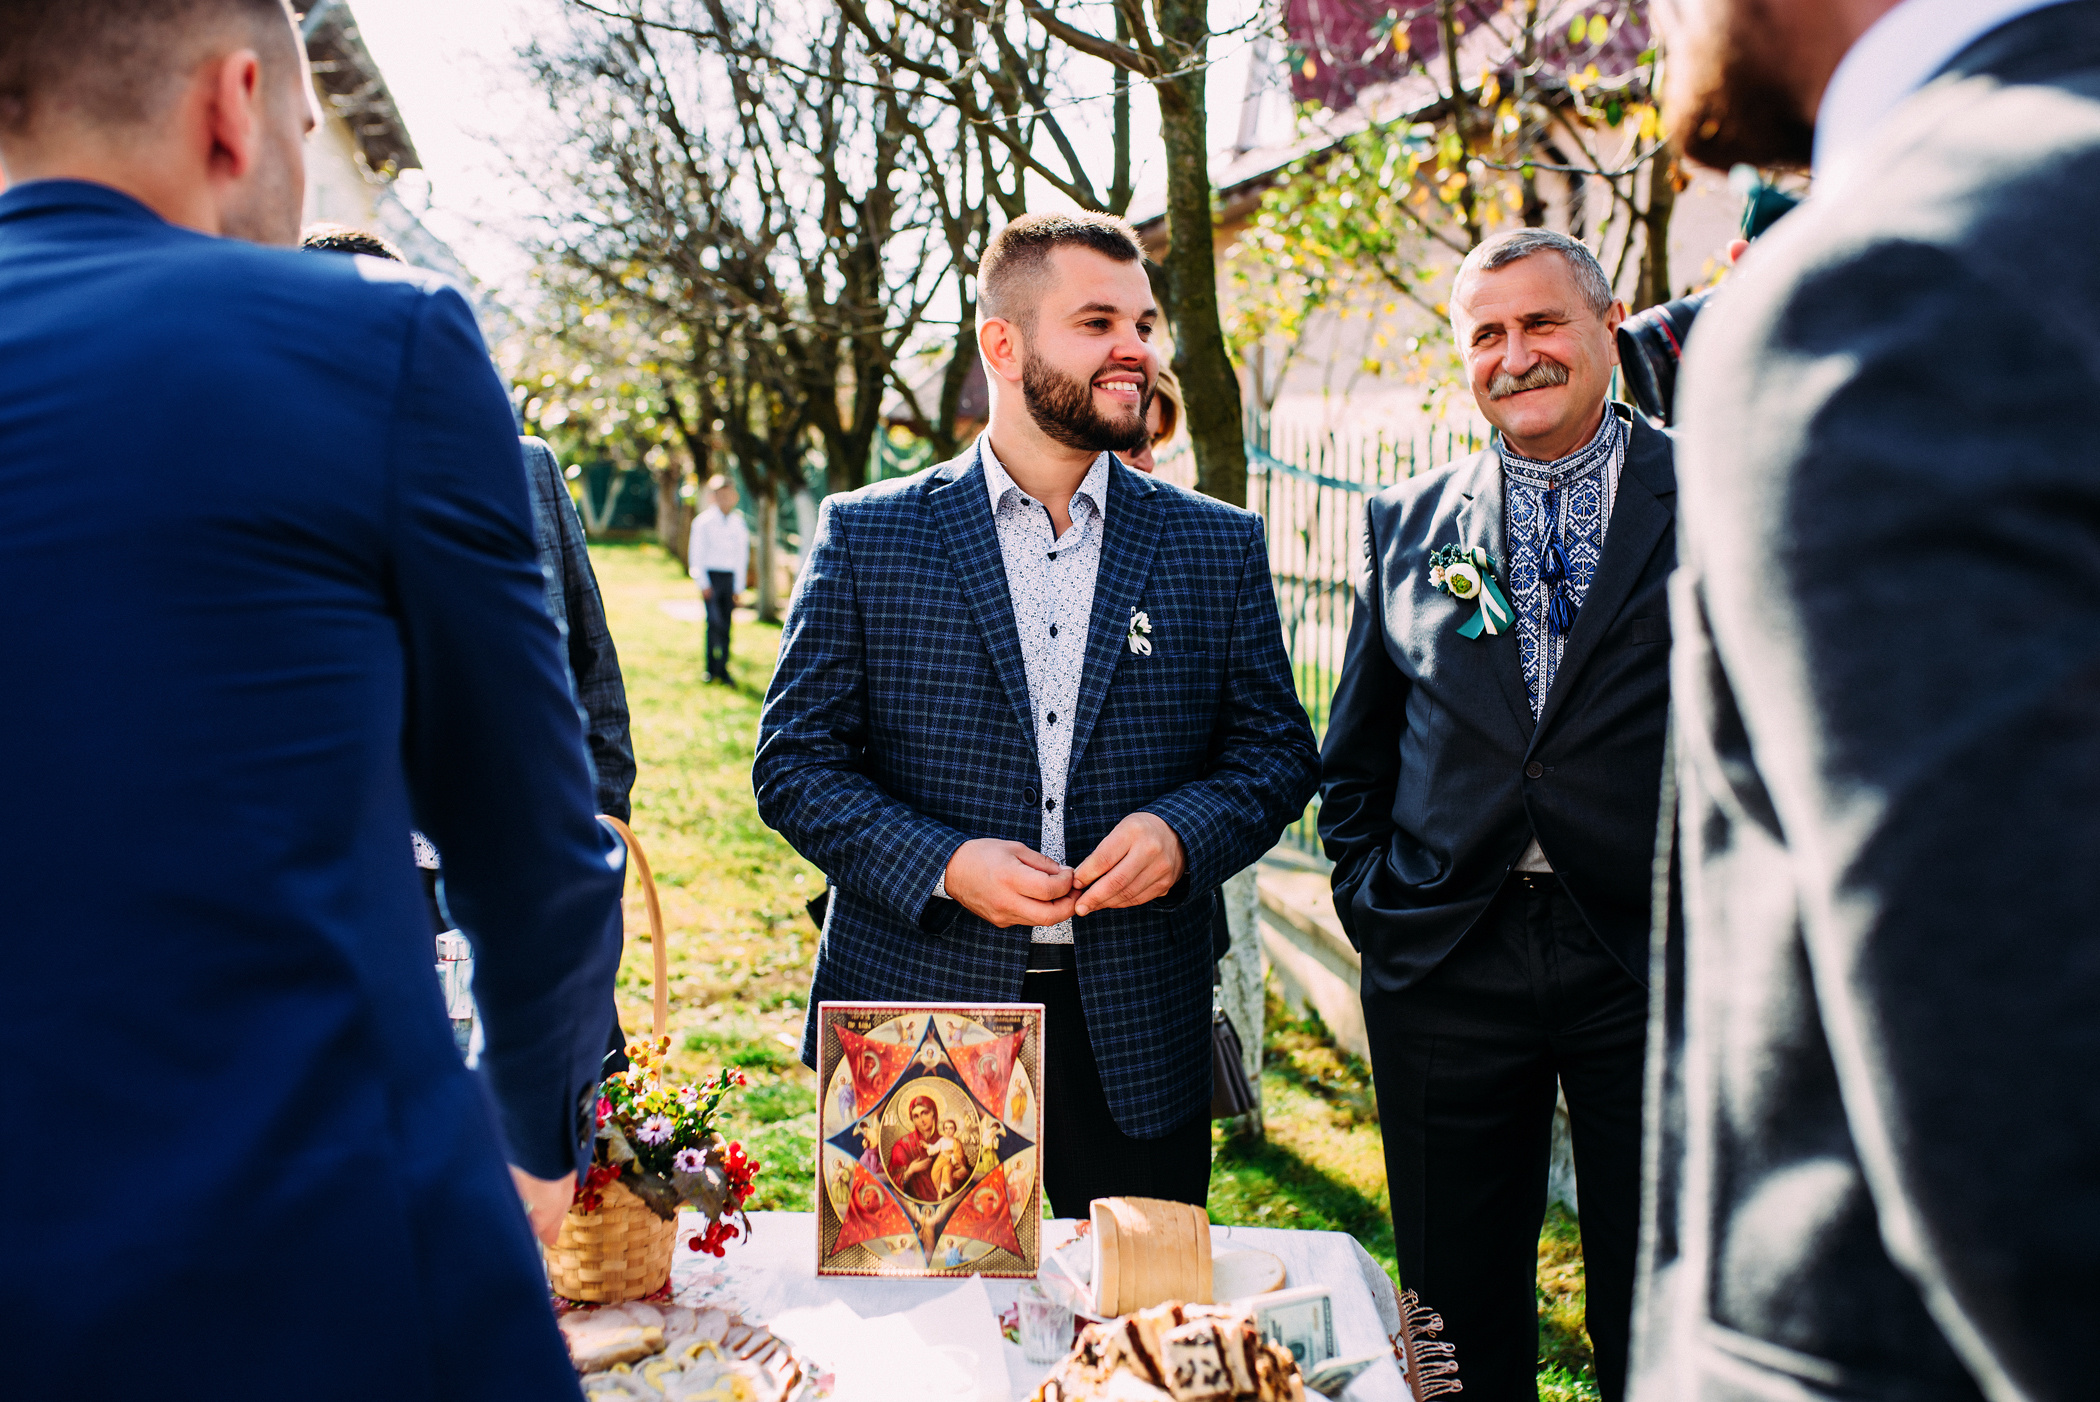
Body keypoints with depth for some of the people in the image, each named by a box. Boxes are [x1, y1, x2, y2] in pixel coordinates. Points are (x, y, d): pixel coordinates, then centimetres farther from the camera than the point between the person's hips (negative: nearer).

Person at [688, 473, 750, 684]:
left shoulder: (738, 523, 11)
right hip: (711, 575, -4)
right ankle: (712, 669, -11)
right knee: (715, 621, -16)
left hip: (730, 577, 4)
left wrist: (738, 587, 11)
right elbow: (696, 555, -1)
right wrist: (703, 584, -8)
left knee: (726, 625, 4)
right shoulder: (703, 522, -1)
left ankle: (723, 670, 11)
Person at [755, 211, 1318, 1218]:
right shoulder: (865, 534, 0)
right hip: (917, 1014, -1)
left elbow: (1276, 750, 8)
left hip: (1139, 1032, 2)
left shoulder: (1219, 547, 5)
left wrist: (1184, 831, -12)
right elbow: (794, 762, -1)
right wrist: (941, 864, -15)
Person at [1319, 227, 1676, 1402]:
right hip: (1448, 968, 2)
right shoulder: (1408, 523, 9)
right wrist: (1373, 903, 5)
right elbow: (1357, 752, 14)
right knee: (1460, 1308, 13)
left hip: (1655, 961, -2)